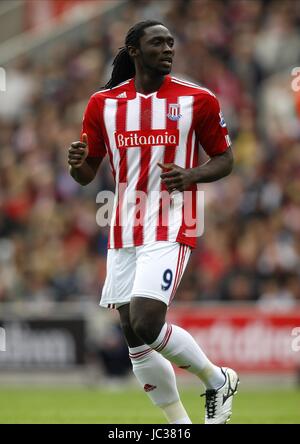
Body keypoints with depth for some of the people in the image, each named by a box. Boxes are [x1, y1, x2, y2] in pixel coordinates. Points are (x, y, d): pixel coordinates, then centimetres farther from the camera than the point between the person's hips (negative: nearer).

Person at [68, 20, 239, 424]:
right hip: (124, 234, 5)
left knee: (146, 323, -20)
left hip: (170, 228, -4)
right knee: (134, 335, 5)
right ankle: (180, 423, 18)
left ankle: (218, 380, 3)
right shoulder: (103, 104, 6)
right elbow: (87, 175, 12)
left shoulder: (197, 100, -2)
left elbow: (224, 159, 6)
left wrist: (190, 175, -15)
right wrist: (77, 162, -13)